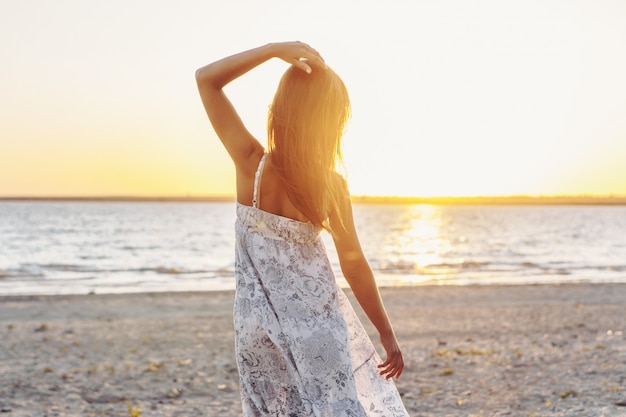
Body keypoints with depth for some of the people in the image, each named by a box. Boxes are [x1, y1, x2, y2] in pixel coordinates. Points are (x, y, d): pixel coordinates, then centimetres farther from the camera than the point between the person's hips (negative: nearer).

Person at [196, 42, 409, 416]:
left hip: (259, 323, 2)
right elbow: (355, 266, -7)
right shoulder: (331, 184, -14)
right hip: (317, 318, -2)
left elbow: (206, 78, -8)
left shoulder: (252, 163, -14)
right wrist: (387, 333, 4)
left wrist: (274, 49, -15)